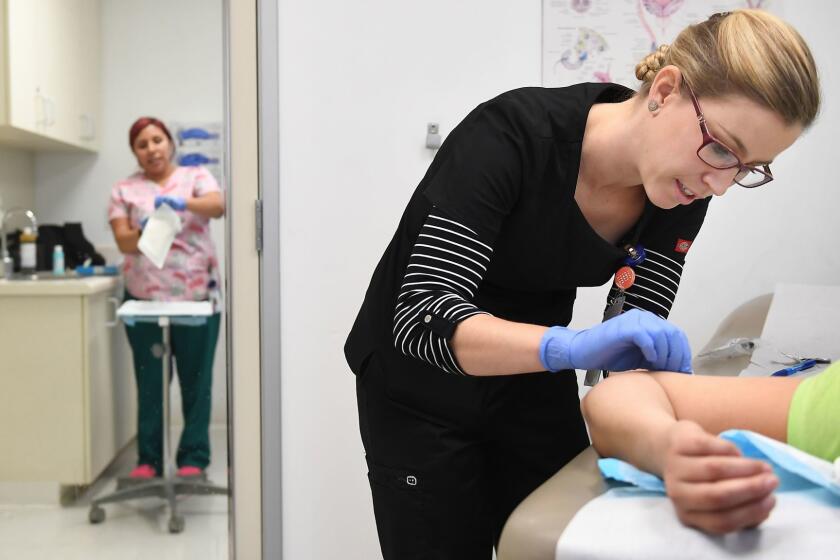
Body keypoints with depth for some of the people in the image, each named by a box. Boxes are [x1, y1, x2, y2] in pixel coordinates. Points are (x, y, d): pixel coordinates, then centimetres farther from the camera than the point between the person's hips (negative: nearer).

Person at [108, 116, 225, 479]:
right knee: (150, 381, 5)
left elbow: (218, 206, -14)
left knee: (196, 379, 3)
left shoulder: (196, 177, 6)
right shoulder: (124, 190, 8)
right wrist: (144, 233, -23)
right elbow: (123, 241, -1)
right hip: (145, 297, 1)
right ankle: (148, 459, 14)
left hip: (197, 295, -1)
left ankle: (194, 457, 12)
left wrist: (183, 202, -33)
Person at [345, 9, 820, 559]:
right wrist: (569, 345, -48)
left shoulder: (683, 197, -13)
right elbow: (421, 316, -35)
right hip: (421, 390, -4)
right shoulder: (513, 133, -30)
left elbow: (632, 343, -10)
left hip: (534, 386, 5)